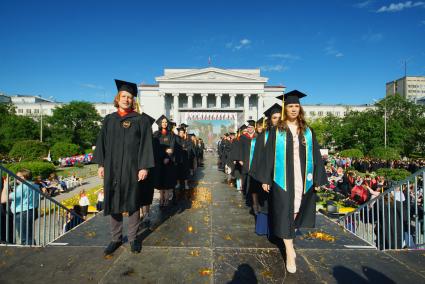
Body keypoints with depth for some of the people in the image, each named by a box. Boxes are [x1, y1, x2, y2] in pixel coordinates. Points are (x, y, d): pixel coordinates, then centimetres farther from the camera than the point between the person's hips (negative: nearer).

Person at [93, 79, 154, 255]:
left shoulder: (141, 120, -1)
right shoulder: (109, 120, 10)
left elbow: (146, 145, -6)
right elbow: (102, 142, 11)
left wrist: (144, 167, -13)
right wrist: (101, 164, 5)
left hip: (132, 168, -3)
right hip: (112, 168, 4)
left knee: (132, 203, 7)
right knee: (114, 203, 10)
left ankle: (133, 238, 23)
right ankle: (116, 238, 26)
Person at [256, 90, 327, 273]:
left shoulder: (307, 131, 7)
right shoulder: (277, 131, 0)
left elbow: (315, 155, 7)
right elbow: (269, 155, -1)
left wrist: (318, 179, 1)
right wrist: (265, 179, -5)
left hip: (303, 180, 3)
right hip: (283, 179, -2)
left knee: (296, 210, 15)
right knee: (284, 212, 1)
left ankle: (289, 237, 40)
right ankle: (289, 251, 13)